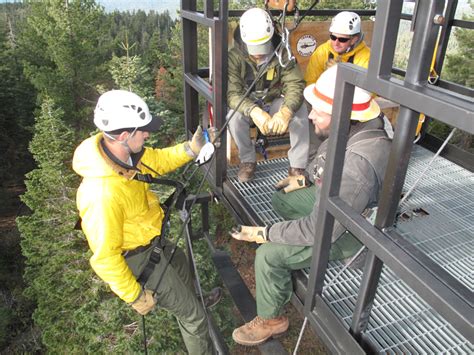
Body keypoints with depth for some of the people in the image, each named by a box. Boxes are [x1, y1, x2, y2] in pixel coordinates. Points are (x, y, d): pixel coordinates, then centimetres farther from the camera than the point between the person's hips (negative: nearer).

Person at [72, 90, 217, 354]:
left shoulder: (120, 151, -16)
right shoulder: (104, 194, -41)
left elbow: (158, 160, 2)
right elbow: (105, 257, -32)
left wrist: (192, 148, -15)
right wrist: (136, 297, -19)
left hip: (147, 240, 9)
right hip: (137, 258, -9)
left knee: (180, 263, 36)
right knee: (193, 315, 7)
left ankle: (193, 300, 67)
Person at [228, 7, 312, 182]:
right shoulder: (234, 57, -22)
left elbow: (295, 85, -27)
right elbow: (232, 93, -31)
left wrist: (285, 111, -49)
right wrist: (255, 112, -51)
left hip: (274, 102, 1)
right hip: (247, 105, -1)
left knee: (300, 111, -27)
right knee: (235, 116, -34)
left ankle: (297, 166, -16)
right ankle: (248, 160, -9)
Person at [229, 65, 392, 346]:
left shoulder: (355, 168, -41)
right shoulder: (357, 125, -15)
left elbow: (319, 231, -31)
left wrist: (264, 234, -23)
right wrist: (305, 178, 16)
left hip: (350, 230, -9)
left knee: (269, 254, -14)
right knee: (282, 199, 19)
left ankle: (270, 320, 13)